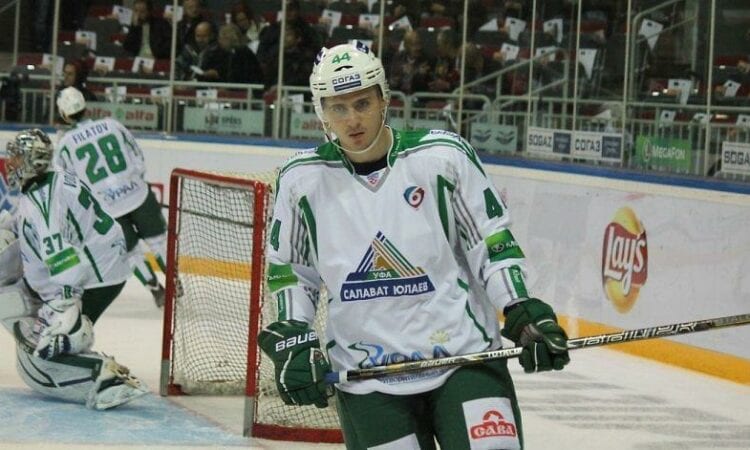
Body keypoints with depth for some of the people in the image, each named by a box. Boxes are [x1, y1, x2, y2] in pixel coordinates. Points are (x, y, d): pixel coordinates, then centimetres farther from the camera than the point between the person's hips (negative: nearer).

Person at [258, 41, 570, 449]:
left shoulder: (443, 156, -4)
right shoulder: (302, 181, 1)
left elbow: (492, 241, 4)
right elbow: (288, 269, 12)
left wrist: (524, 313, -4)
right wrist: (291, 340, 3)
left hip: (464, 354, -1)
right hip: (364, 372, 1)